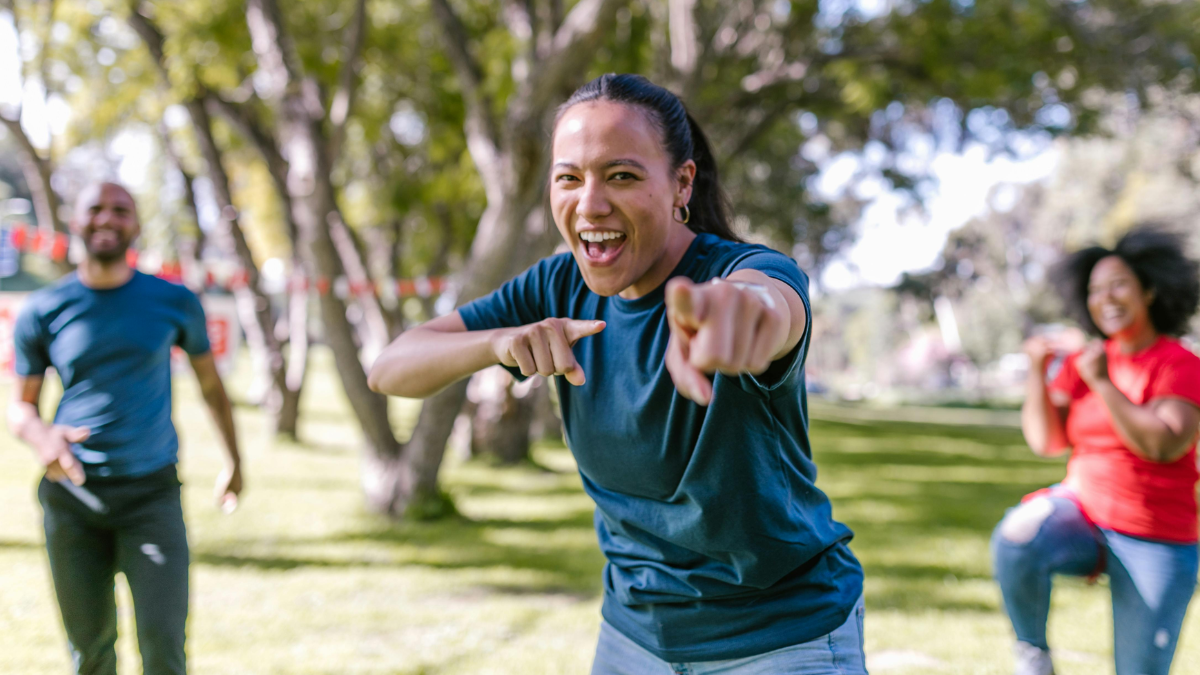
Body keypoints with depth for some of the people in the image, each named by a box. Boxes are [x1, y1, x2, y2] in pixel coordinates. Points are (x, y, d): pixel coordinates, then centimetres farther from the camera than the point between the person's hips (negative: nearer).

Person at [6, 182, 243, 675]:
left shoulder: (174, 303, 1)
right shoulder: (42, 313, 2)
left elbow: (210, 384, 15)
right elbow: (21, 406, 7)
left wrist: (233, 460, 22)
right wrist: (41, 436, -16)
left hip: (152, 491, -1)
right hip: (72, 495, 1)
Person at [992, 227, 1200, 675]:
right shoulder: (1081, 364, 6)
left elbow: (1163, 445, -22)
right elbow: (1046, 442, -2)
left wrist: (1102, 384, -21)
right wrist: (1037, 371, -14)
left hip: (1155, 543, -2)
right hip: (1081, 509, 3)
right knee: (1016, 541, -31)